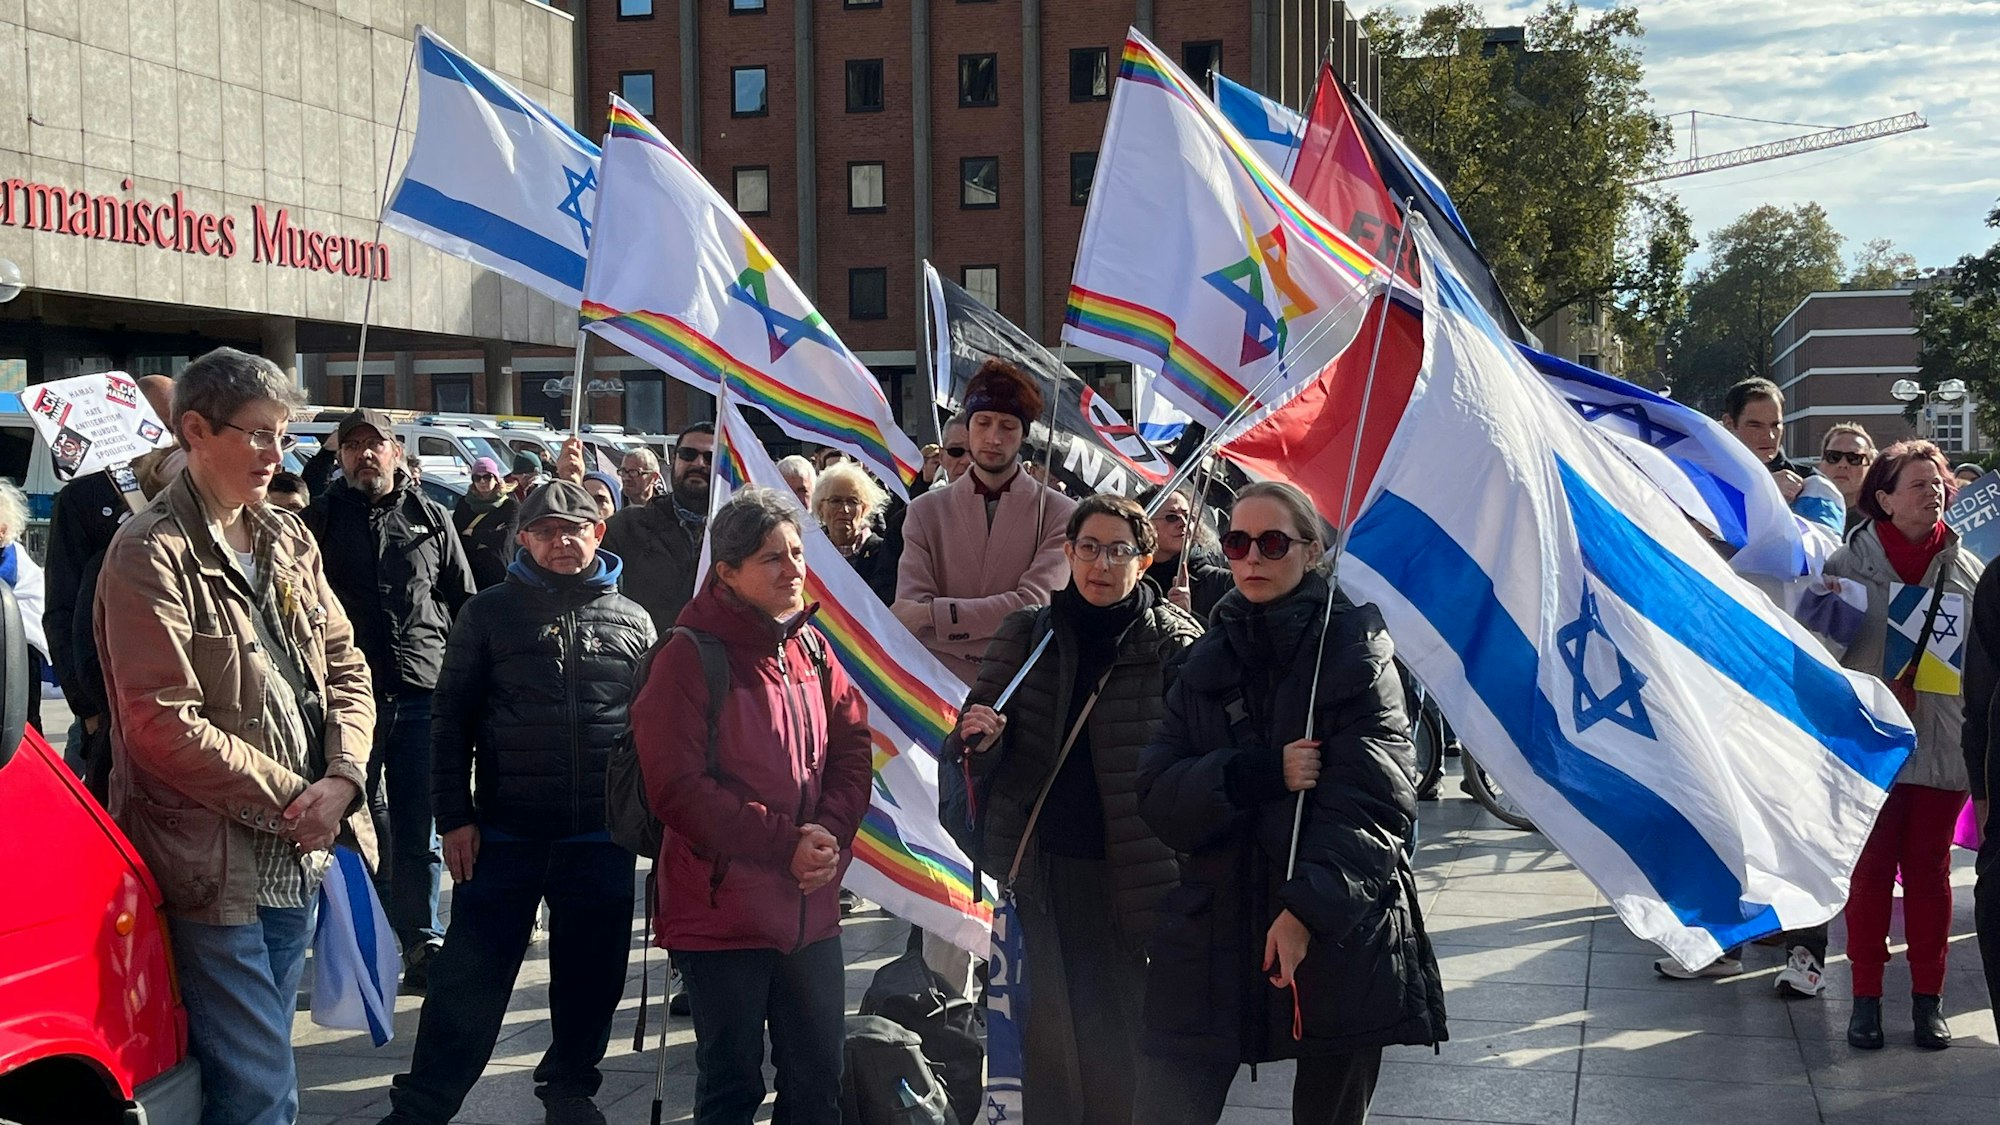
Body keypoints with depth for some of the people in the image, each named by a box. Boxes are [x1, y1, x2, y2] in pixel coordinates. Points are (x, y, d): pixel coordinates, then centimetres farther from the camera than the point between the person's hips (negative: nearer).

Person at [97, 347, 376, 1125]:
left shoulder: (287, 539, 11)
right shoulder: (152, 554, -12)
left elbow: (344, 665, 12)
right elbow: (164, 724, -18)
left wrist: (341, 779, -6)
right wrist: (291, 799, -14)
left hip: (299, 851, 7)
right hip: (217, 864, -7)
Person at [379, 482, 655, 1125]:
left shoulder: (631, 621, 7)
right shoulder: (491, 613, 2)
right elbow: (451, 716, 2)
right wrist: (455, 817, -4)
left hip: (603, 837, 2)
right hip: (505, 831, -2)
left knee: (592, 976, 11)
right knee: (468, 981, 0)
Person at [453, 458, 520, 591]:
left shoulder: (510, 505, 3)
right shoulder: (464, 504, 12)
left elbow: (505, 538, -10)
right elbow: (455, 537, 0)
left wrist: (472, 533, -2)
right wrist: (489, 536, -9)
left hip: (498, 572, -2)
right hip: (469, 570, 2)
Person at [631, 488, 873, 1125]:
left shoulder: (811, 648, 7)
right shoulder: (689, 658, -12)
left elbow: (852, 751, 8)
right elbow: (677, 788, -17)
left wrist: (829, 834, -11)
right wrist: (785, 843, -19)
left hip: (811, 908, 6)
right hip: (723, 911, -5)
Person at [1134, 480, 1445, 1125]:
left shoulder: (1354, 649, -2)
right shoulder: (1208, 663, 11)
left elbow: (1373, 798, -11)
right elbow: (1157, 794, 1)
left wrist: (1308, 908, -22)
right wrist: (1257, 774, -16)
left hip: (1339, 934, -3)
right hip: (1214, 930, 3)